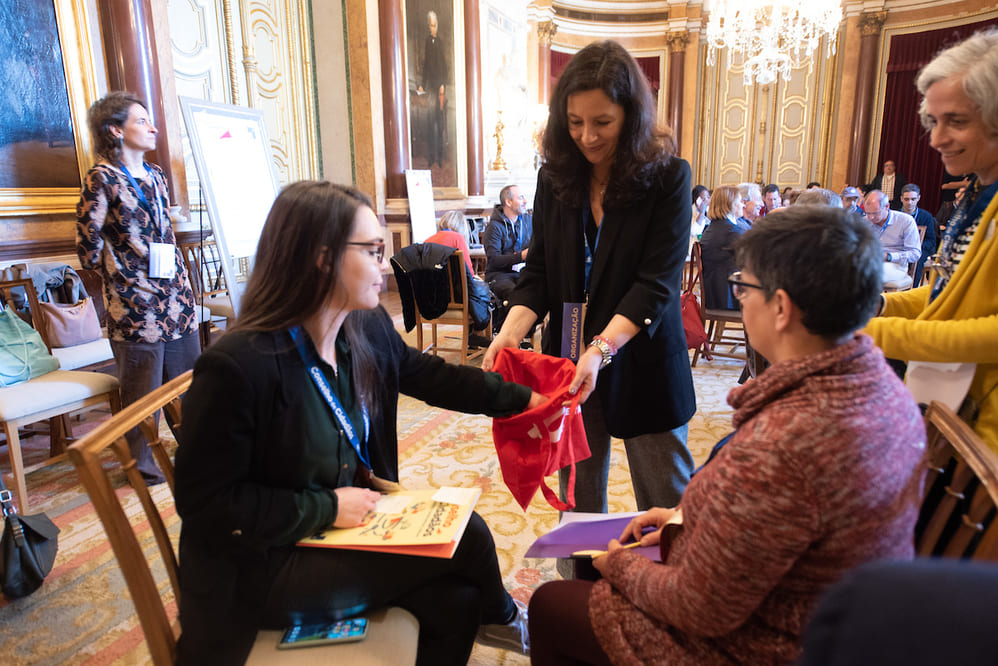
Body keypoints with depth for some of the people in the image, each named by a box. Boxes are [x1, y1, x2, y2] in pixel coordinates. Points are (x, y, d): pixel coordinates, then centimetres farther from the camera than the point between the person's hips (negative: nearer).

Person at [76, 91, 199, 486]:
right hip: (136, 303, -7)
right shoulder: (102, 179, -7)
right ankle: (143, 467, 18)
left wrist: (180, 278, 15)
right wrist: (122, 275, -2)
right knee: (144, 391, 3)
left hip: (176, 294, 7)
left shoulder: (155, 176, 15)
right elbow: (88, 245, -8)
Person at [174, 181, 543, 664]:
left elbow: (433, 377, 7)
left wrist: (524, 398, 6)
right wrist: (325, 509, -20)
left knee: (455, 596, -11)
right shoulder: (237, 366, -27)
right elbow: (204, 503, -20)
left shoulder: (369, 328, -6)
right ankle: (500, 616, 23)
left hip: (350, 519, 7)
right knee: (463, 538, -10)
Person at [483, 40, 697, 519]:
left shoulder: (668, 177, -8)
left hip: (642, 366, -3)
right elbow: (538, 271, 3)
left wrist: (601, 349, -29)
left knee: (666, 503, 9)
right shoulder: (555, 178, 3)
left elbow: (656, 283, -16)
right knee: (577, 502, 15)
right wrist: (511, 331, -15)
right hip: (569, 363, 3)